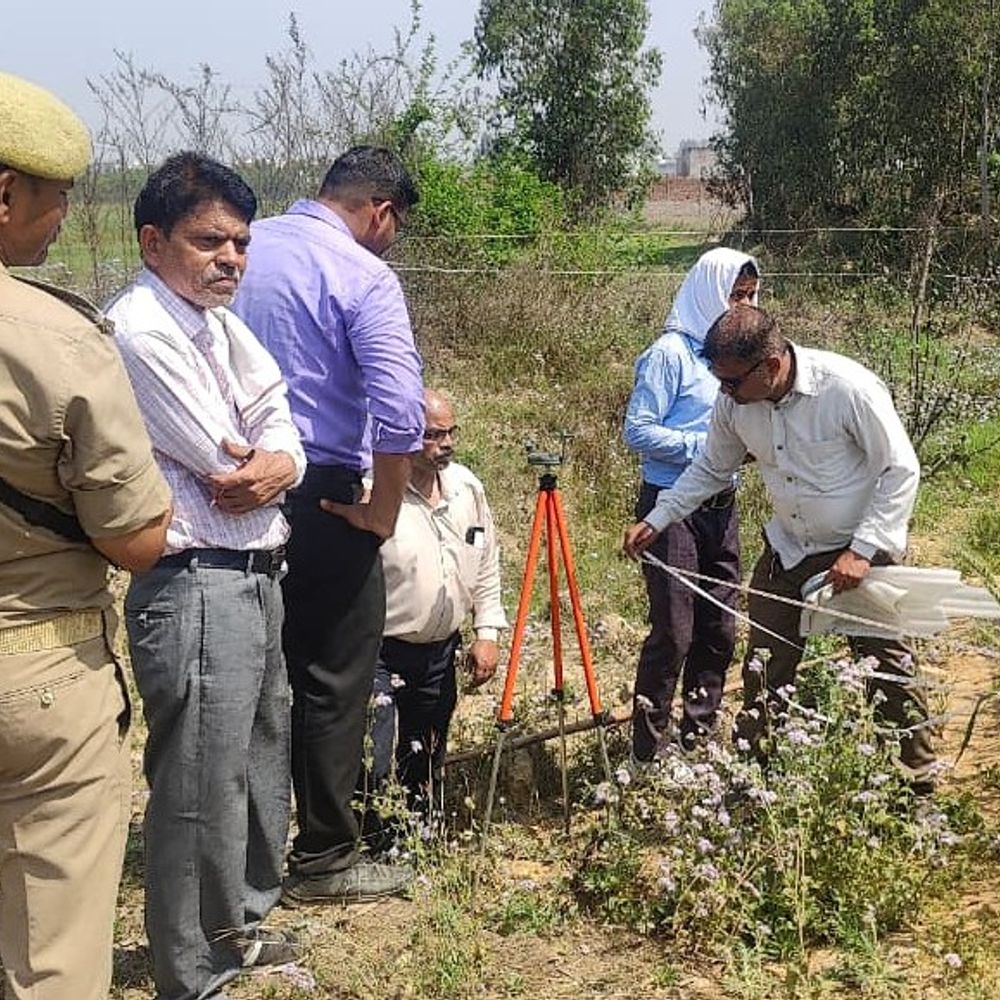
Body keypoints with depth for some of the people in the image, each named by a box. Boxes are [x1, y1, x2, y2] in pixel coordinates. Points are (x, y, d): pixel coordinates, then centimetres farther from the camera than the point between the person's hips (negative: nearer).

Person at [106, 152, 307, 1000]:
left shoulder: (219, 323, 12)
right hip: (196, 589, -10)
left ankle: (238, 924, 41)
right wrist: (259, 463, 3)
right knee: (200, 785, 0)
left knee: (259, 760, 21)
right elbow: (220, 457, -18)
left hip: (255, 576, 10)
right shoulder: (140, 330, -16)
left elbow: (281, 427, 8)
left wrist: (277, 465, -14)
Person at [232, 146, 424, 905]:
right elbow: (400, 409, -24)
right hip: (319, 498, -7)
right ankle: (324, 860, 16)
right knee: (333, 681, 6)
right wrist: (384, 510, -12)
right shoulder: (364, 275, -13)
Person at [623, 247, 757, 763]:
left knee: (720, 631, 11)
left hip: (721, 506, 8)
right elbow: (637, 431, -14)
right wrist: (706, 445, -18)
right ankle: (647, 756, 5)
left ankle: (698, 741, 24)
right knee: (673, 634, -6)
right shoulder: (671, 353, -10)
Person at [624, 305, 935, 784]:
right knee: (764, 669, 9)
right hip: (786, 551, 5)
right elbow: (711, 470, 6)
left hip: (862, 552, -4)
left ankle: (919, 783, 22)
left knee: (889, 671, 4)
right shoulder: (733, 402, -11)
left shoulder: (848, 387, -27)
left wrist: (863, 550, -23)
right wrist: (655, 520, -2)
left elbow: (901, 470, -19)